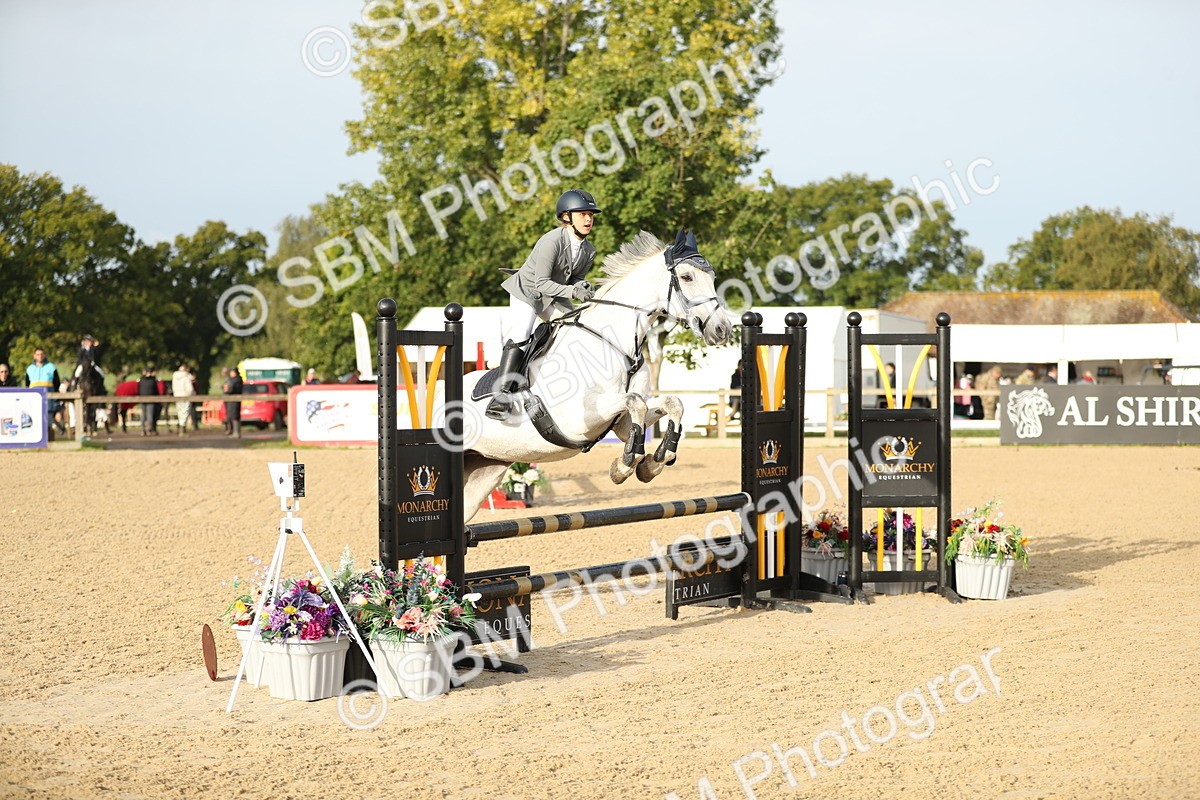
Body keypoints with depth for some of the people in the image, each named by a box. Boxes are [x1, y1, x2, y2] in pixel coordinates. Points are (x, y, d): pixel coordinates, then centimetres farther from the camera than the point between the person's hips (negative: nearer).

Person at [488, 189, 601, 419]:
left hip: (554, 297, 8)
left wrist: (582, 286, -17)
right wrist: (572, 291, -37)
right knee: (519, 338, -25)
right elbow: (542, 283, -26)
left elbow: (575, 278, 7)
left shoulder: (588, 251, -5)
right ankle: (502, 395, -29)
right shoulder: (552, 242, -27)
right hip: (526, 291, -8)